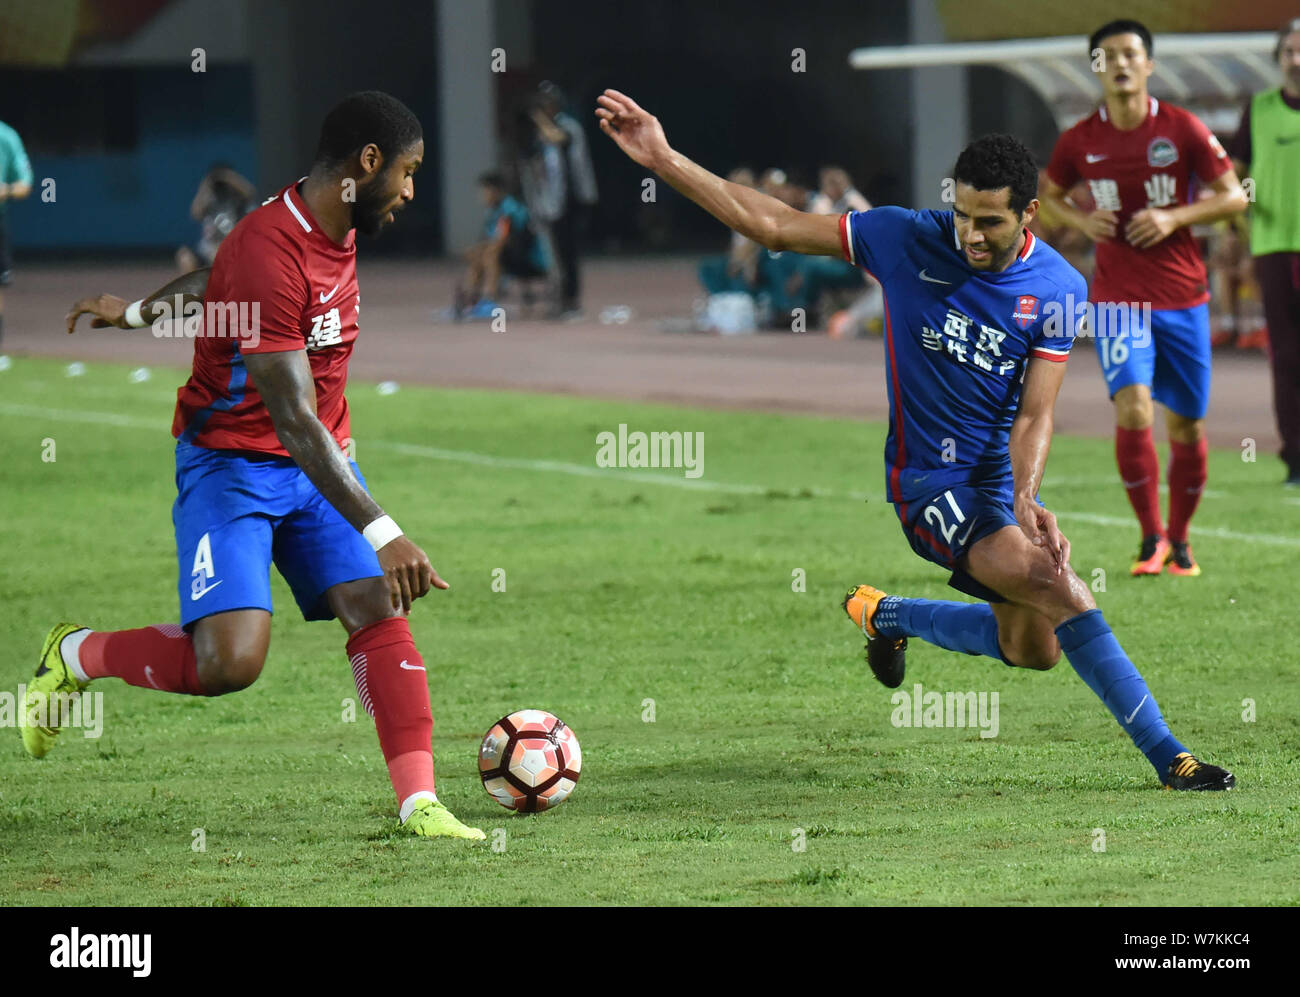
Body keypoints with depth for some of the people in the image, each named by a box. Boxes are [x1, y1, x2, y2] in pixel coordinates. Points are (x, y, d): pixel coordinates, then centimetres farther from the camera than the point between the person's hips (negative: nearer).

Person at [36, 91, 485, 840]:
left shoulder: (335, 227, 2)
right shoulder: (272, 253, -27)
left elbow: (222, 271, 22)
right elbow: (294, 421, -31)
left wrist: (134, 312, 39)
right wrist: (382, 535, -36)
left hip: (321, 462, 8)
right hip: (234, 463, -8)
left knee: (379, 608, -11)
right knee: (230, 660, -19)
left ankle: (420, 804, -14)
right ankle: (74, 657, 7)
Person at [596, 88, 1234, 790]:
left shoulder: (1057, 289, -6)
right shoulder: (906, 241, -12)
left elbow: (1034, 415, -9)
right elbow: (770, 225, -8)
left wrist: (1024, 497, -28)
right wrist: (662, 160, -14)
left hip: (1000, 474, 5)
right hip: (929, 481, -5)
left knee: (1034, 649, 13)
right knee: (1063, 591, -25)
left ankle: (886, 614, 37)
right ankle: (1166, 755, -22)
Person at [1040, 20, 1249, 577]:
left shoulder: (1183, 130, -4)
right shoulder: (1080, 142, 0)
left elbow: (1233, 196, 0)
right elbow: (1048, 193, 18)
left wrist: (1175, 218, -14)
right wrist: (1081, 221, -3)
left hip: (1183, 296, 1)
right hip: (1117, 297, -1)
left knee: (1187, 426, 6)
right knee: (1133, 410, -19)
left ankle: (1179, 539, 25)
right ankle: (1151, 537, -5)